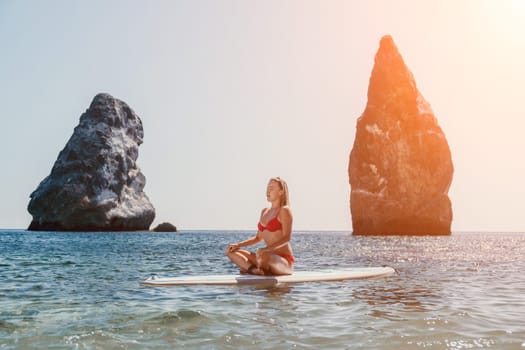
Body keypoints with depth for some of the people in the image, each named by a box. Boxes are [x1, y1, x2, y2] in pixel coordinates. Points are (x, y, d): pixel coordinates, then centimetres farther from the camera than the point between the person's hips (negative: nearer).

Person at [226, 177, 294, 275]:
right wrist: (238, 244, 8)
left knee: (263, 255, -42)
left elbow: (286, 238, -19)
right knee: (231, 251, 0)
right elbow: (258, 238, 21)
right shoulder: (264, 212, 16)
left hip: (284, 261, -8)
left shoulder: (284, 210, -7)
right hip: (271, 257, 8)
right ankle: (254, 269, -21)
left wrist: (266, 249, -32)